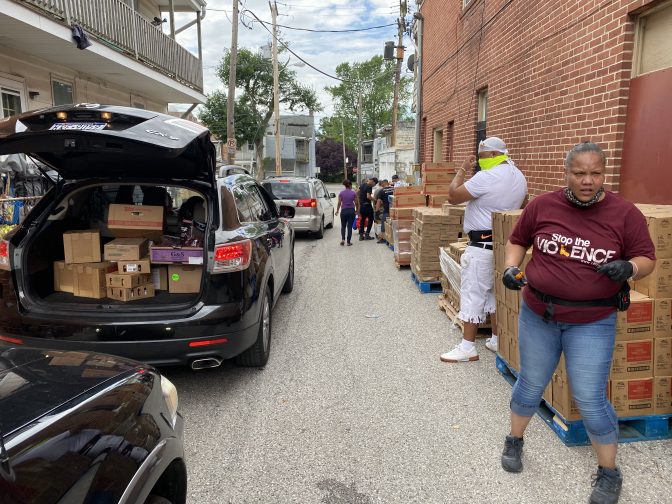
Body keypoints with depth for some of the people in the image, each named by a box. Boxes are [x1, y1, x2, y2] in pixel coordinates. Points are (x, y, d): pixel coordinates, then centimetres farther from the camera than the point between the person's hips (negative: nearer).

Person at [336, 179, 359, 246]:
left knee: (343, 226, 16)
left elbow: (339, 203, -2)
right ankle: (349, 241, 6)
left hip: (344, 211, 1)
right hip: (351, 211, -1)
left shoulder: (341, 193, -3)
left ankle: (343, 239, 0)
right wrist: (357, 211, 15)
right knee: (349, 226, 6)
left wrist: (337, 211, 11)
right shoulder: (353, 193, -4)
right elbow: (356, 203, 1)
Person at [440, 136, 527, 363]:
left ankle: (467, 348, 2)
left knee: (473, 294, -3)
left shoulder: (486, 177, -18)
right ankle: (497, 340, 25)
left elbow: (453, 196, -13)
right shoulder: (519, 177, 12)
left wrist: (462, 169, -2)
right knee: (496, 293, 17)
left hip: (482, 244, -9)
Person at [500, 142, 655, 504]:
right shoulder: (541, 206, -4)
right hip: (537, 315, 2)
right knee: (530, 386, 16)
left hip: (592, 323, -2)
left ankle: (609, 473, 26)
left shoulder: (625, 213, -8)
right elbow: (517, 241, 9)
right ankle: (514, 440, 41)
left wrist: (629, 268, -24)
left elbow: (646, 259, -2)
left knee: (590, 400, 2)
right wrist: (511, 268, -10)